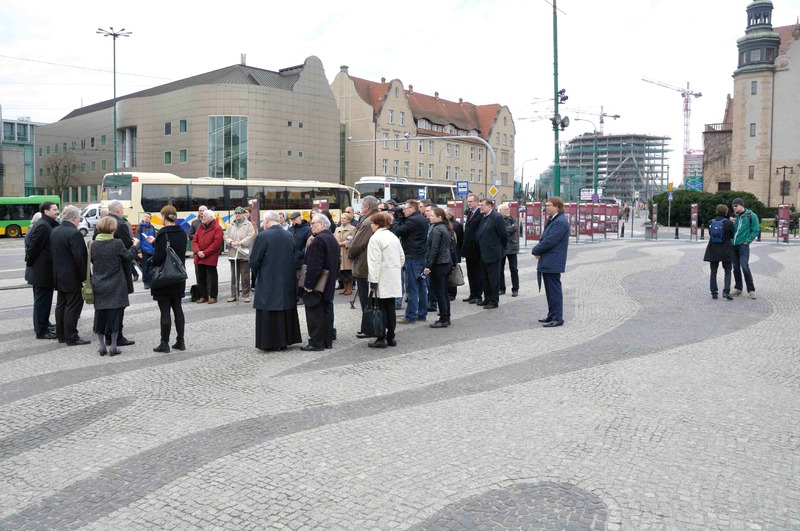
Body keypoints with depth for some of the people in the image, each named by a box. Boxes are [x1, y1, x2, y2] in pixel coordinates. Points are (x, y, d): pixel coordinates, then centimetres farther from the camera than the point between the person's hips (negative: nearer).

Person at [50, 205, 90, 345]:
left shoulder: (54, 231, 9)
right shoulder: (74, 233, -19)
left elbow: (53, 252, 15)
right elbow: (80, 257, -21)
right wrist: (85, 276, -15)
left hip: (59, 275, 9)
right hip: (72, 277, -9)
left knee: (61, 305, 14)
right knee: (73, 307, -3)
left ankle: (61, 335, 21)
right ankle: (71, 337, 0)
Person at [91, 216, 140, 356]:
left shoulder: (94, 244, -2)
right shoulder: (117, 243, -13)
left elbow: (92, 260, 8)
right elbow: (128, 256, -2)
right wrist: (135, 245, 14)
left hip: (98, 285, 4)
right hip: (115, 286, -3)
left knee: (100, 314, 11)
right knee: (115, 314, 3)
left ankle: (102, 346, 14)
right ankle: (113, 346, 5)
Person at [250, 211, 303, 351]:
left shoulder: (263, 236, -13)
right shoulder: (289, 236, 2)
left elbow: (254, 260, -9)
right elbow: (293, 258, 8)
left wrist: (255, 276, 8)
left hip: (268, 281, -5)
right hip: (287, 281, 5)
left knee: (269, 312, 3)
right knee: (285, 309, 13)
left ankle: (269, 342, 6)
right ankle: (284, 340, 21)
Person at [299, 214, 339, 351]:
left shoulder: (318, 240, -18)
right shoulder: (333, 239, 13)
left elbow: (314, 265, -23)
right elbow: (336, 264, 18)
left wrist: (308, 284, -20)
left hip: (316, 286, -10)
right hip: (329, 285, 10)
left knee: (315, 314, -3)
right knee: (327, 312, 13)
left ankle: (316, 343, 1)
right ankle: (327, 341, 19)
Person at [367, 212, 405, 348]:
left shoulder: (376, 238, -11)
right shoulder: (393, 236, 13)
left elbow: (375, 261, -17)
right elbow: (402, 257, 16)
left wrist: (373, 281, -16)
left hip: (383, 279, -7)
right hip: (394, 279, 7)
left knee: (382, 308, -3)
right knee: (390, 307, 10)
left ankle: (381, 339, -1)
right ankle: (391, 337, 14)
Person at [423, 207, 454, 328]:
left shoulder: (437, 229, -14)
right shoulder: (447, 228, 12)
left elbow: (434, 249, -19)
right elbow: (451, 246, 17)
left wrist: (428, 265, -17)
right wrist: (451, 260, 21)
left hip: (438, 264, -9)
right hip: (447, 263, 9)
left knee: (439, 293, -4)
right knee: (444, 292, 13)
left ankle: (443, 320, 0)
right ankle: (446, 318, 19)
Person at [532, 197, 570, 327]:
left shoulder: (560, 222, -18)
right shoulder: (553, 220, 16)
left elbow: (549, 241, -22)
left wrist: (535, 250, -9)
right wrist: (537, 250, 1)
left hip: (553, 263, -10)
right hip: (548, 262, 10)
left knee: (554, 290, -5)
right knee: (550, 291, 16)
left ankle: (557, 318, 1)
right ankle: (552, 316, 25)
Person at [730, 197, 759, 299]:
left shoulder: (751, 215, -4)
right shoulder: (736, 216, 13)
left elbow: (756, 230, -6)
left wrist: (747, 241, -11)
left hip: (743, 245, -6)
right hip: (734, 245, 6)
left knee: (745, 267, -13)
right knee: (736, 268, 9)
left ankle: (751, 290, -5)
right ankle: (738, 288, 18)